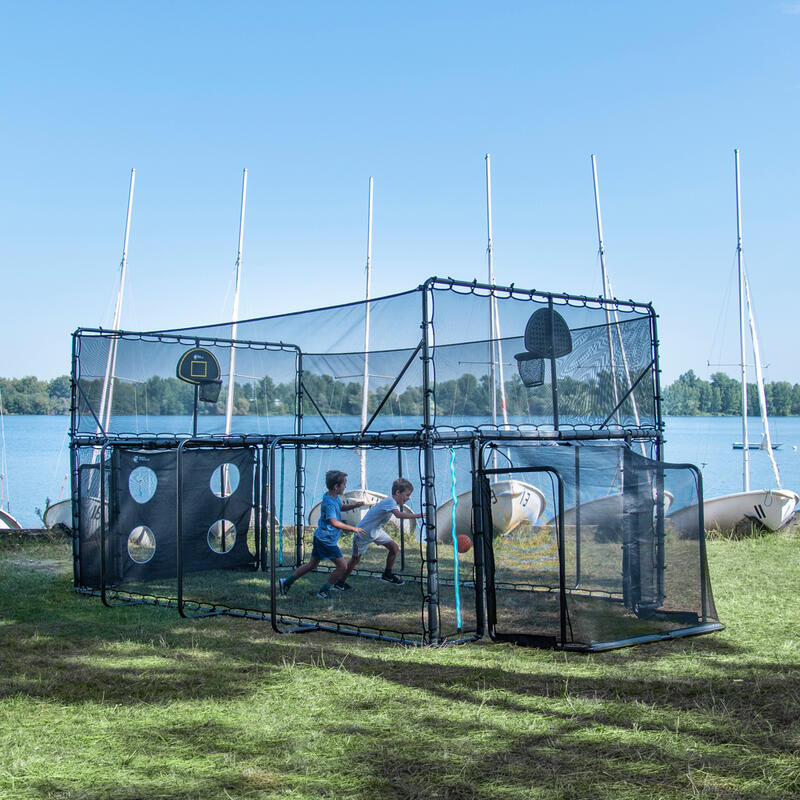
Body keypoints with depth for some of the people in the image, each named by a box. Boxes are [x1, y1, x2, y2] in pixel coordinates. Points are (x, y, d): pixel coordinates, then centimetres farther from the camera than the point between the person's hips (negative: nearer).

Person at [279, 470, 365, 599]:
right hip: (326, 539, -10)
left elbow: (341, 507, 27)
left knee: (312, 564, 20)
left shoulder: (335, 497, 5)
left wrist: (354, 505, 9)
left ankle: (286, 582, 26)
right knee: (342, 566, -3)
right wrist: (353, 529, -31)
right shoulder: (329, 502, -24)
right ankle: (324, 591, 7)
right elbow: (334, 522, -34)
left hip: (321, 537, 10)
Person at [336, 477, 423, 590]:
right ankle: (340, 582, 20)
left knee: (394, 548, 2)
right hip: (364, 533, -9)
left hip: (376, 530, 9)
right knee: (355, 558, 3)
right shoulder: (390, 501, -31)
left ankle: (387, 575, 18)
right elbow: (398, 515, -48)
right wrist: (416, 516, -46)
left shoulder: (396, 503, -1)